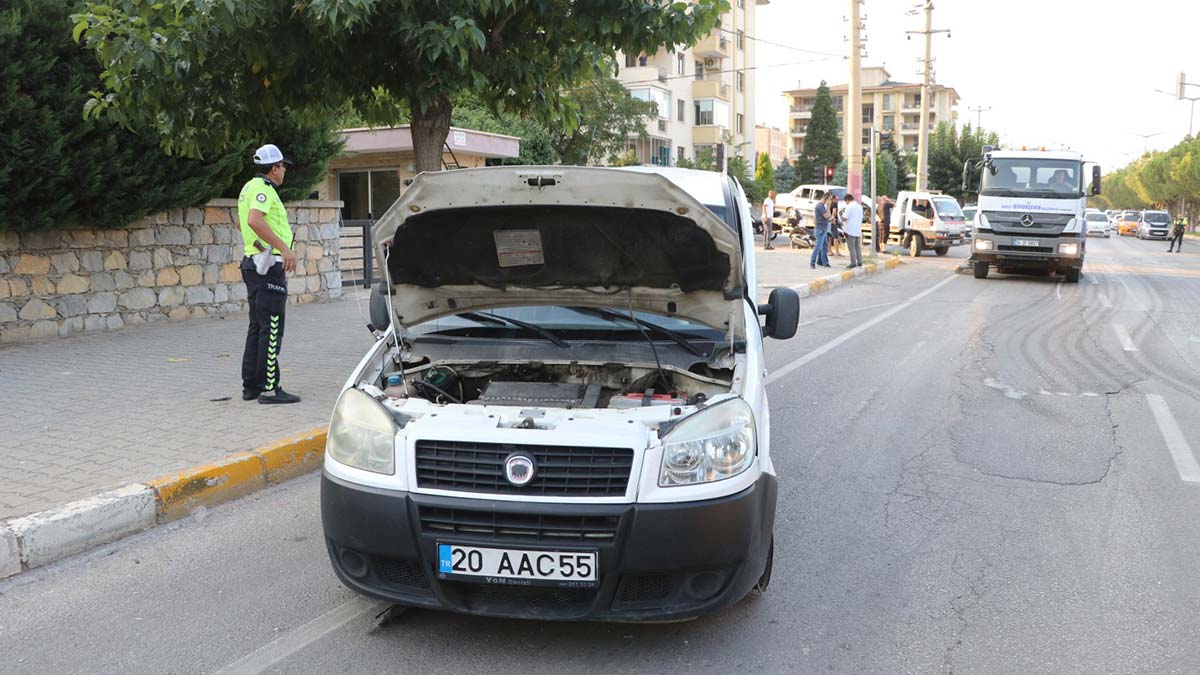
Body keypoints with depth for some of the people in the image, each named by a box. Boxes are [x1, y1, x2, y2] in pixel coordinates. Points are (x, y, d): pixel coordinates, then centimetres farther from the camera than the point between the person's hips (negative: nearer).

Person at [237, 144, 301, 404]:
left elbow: (241, 221, 33)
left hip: (253, 264, 10)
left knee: (257, 327, 13)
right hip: (270, 265, -10)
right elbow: (254, 220, -30)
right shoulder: (263, 188, -13)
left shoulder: (249, 187, 18)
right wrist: (284, 247, -31)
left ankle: (250, 385, 17)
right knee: (271, 329, -8)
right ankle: (269, 388, -7)